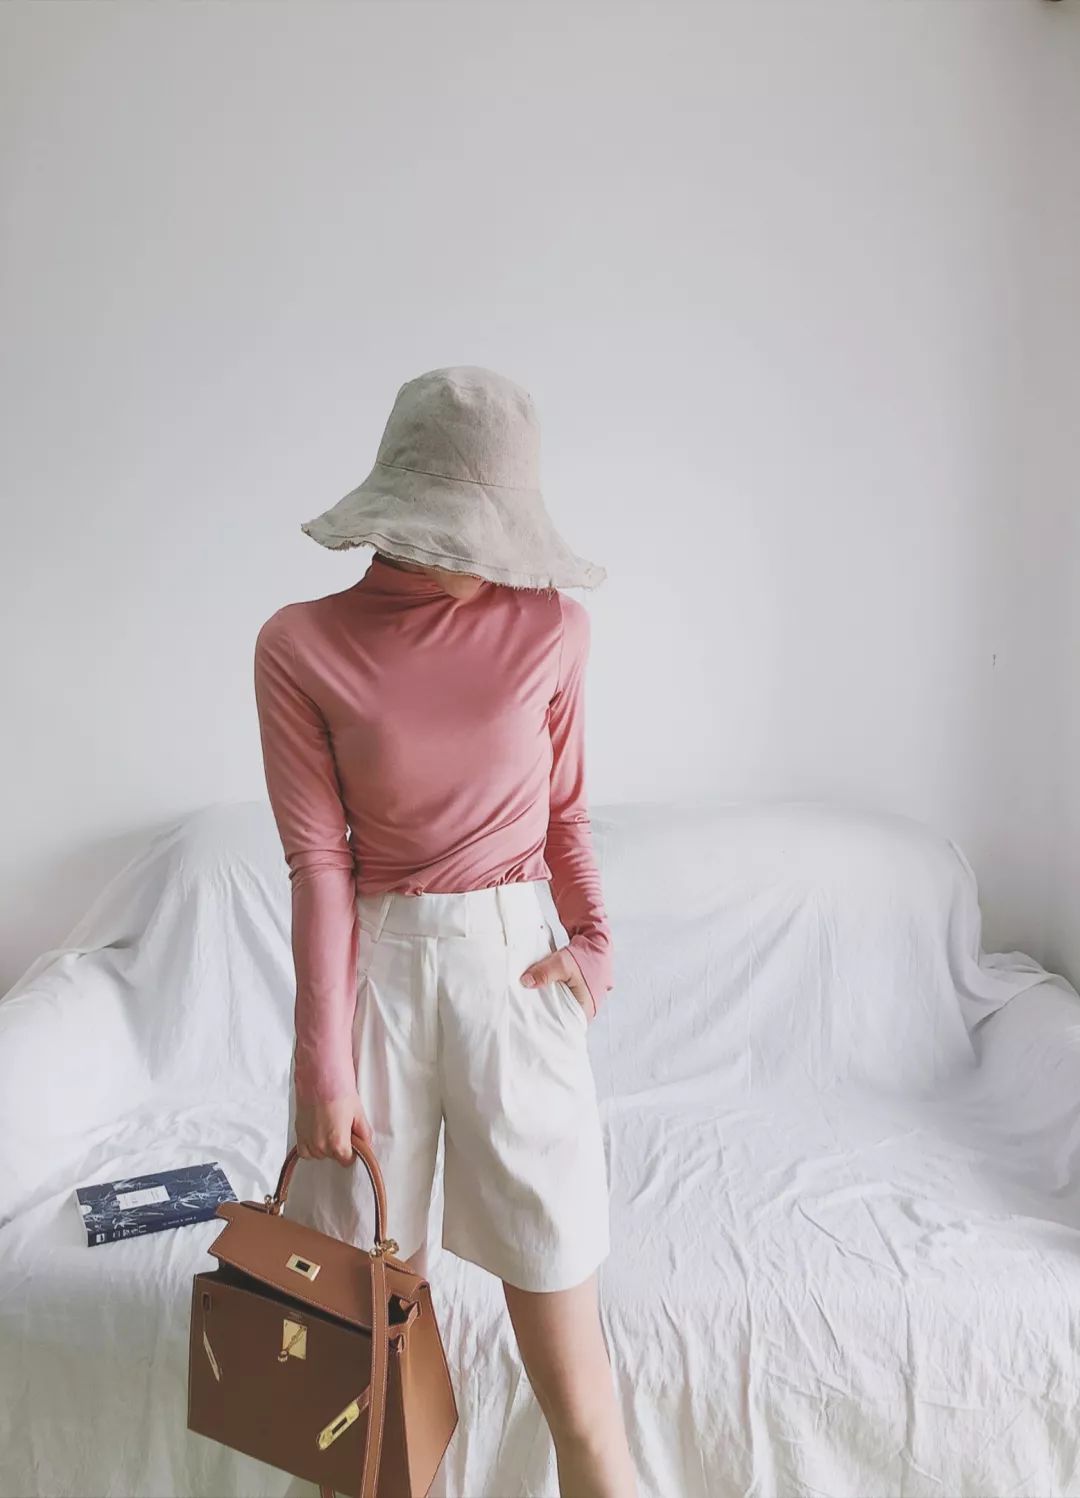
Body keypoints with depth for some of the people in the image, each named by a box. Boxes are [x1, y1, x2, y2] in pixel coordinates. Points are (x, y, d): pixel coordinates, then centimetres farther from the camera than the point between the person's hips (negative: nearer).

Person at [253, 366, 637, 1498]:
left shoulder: (550, 626, -2)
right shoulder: (300, 646, -5)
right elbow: (317, 861, -6)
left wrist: (593, 941, -2)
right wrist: (325, 1066, -5)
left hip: (515, 970, 1)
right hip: (376, 968, 0)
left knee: (560, 1320, 5)